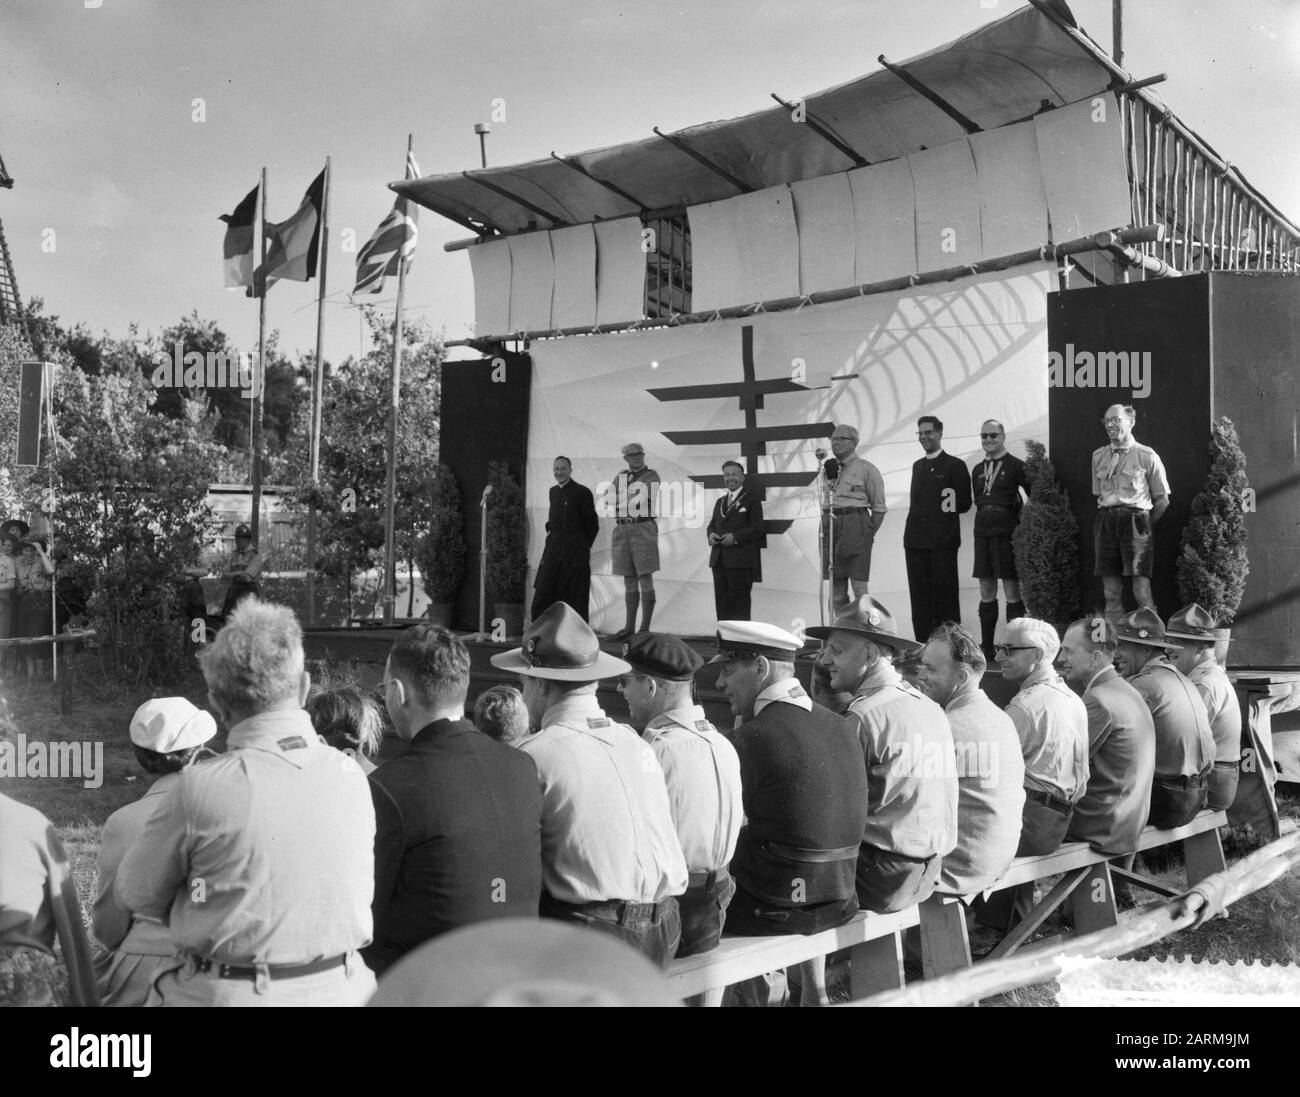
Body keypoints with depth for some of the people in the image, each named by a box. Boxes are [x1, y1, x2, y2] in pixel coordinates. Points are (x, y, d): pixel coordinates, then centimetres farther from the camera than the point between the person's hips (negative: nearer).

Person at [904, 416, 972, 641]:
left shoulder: (954, 466, 1)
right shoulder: (918, 466, 20)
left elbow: (964, 504, -1)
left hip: (942, 540, -6)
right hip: (916, 538, 6)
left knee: (944, 594, -4)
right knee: (919, 595, 4)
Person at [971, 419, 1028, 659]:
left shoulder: (1016, 466, -4)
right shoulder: (977, 470, 14)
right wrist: (985, 518, 9)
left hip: (1007, 531, -6)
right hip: (982, 532, 6)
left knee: (1012, 591, -3)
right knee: (986, 592, 9)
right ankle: (986, 647, 15)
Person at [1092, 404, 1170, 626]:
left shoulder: (1147, 456, 1)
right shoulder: (1098, 456, 13)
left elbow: (1162, 500, 4)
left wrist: (1145, 524, 2)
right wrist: (1108, 515, 11)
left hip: (1136, 521, -4)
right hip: (1105, 522, 4)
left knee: (1142, 589, -12)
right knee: (1111, 590, 4)